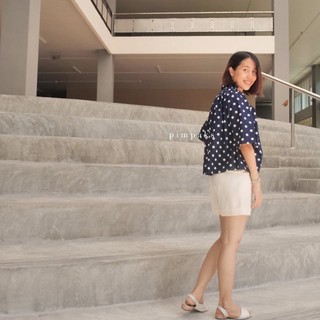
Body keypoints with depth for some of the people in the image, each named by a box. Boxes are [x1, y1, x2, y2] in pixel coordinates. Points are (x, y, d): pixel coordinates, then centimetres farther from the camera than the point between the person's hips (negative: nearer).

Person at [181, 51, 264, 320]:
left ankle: (195, 297, 21)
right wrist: (256, 180, -14)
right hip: (236, 174, -10)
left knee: (227, 238, 16)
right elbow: (245, 140, -16)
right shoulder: (236, 96, -8)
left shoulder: (223, 97, 20)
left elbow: (206, 134, 20)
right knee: (232, 241, 0)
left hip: (222, 173, 10)